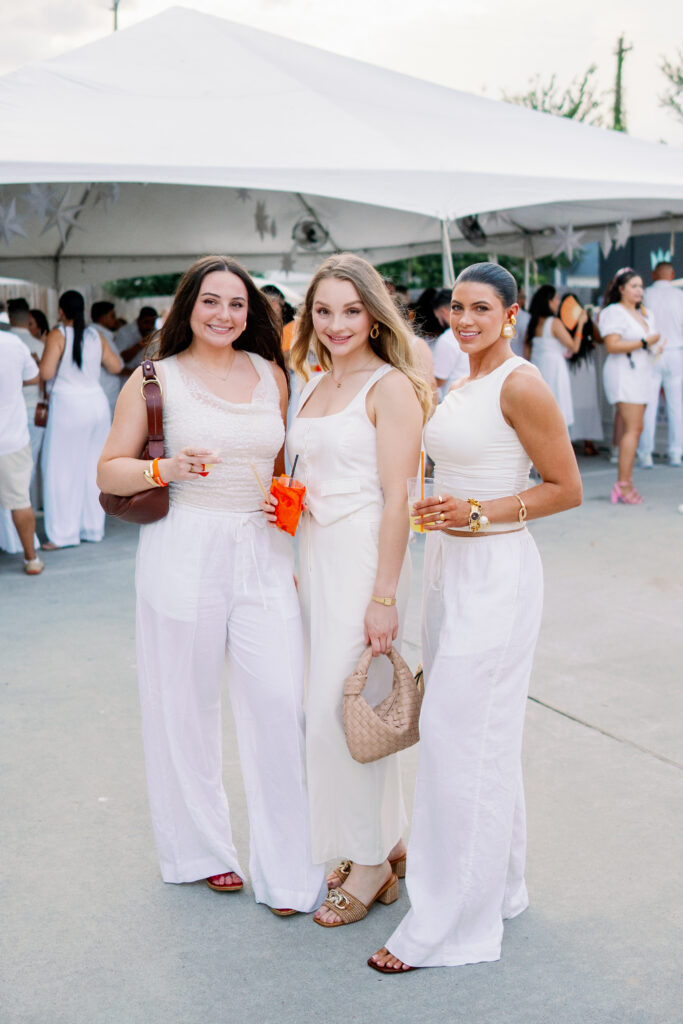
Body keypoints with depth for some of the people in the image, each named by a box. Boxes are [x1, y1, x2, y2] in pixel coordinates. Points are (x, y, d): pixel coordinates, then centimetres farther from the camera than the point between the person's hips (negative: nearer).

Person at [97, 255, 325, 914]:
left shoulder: (270, 374, 10)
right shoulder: (155, 379, -1)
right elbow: (108, 472, -1)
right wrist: (165, 469, -18)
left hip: (261, 551, 3)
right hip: (184, 551, -3)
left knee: (281, 701, -4)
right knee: (186, 706, 7)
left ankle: (285, 867, 10)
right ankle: (201, 849, 28)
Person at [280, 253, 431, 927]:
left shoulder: (390, 387, -11)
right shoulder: (315, 387, 13)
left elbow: (398, 499, -15)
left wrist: (384, 597, -18)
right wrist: (298, 566, 15)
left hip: (366, 558, -8)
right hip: (316, 557, 8)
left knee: (338, 712, -4)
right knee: (348, 707, 13)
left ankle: (371, 864, 13)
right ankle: (388, 840, 29)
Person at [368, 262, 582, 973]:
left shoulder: (520, 385, -13)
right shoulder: (461, 386, 13)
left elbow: (566, 488, -12)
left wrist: (479, 512, -19)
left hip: (494, 574, -9)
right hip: (448, 567, 9)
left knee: (461, 736, -5)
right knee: (474, 735, 16)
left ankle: (452, 923, 8)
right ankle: (498, 885, 32)